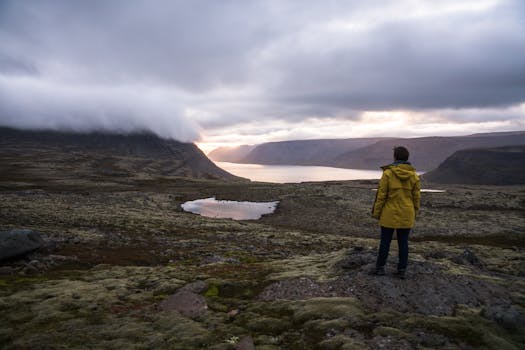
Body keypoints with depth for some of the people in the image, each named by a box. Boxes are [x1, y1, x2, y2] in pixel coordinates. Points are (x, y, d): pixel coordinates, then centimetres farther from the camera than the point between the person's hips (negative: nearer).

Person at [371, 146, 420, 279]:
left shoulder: (388, 172, -11)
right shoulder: (413, 175, -1)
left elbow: (381, 194, -10)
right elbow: (416, 196, 3)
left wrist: (376, 212, -2)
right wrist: (414, 213, 14)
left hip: (390, 214, -3)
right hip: (406, 215, 3)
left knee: (385, 241, 7)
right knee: (403, 242, 9)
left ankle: (380, 267, 15)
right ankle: (402, 270, 14)